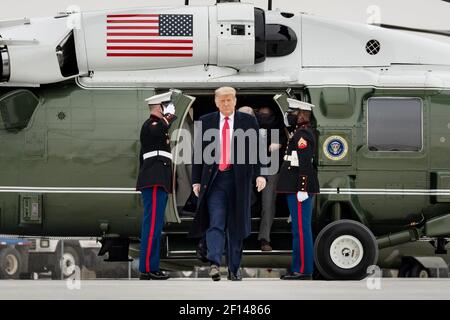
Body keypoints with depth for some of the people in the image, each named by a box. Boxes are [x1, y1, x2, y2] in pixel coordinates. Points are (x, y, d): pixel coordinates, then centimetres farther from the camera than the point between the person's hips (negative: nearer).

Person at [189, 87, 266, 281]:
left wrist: (259, 174, -10)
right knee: (215, 223, -12)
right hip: (214, 179, 0)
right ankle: (214, 264, -22)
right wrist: (196, 180, 4)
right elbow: (198, 153, 9)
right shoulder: (205, 122, 7)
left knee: (236, 225, 6)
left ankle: (234, 269, 13)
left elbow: (256, 150, 2)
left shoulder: (248, 122, 6)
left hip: (239, 179, 0)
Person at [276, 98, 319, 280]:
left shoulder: (302, 135, -13)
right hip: (298, 189, 11)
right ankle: (299, 269, 17)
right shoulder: (300, 133, 19)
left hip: (300, 189, -11)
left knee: (301, 229, -9)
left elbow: (305, 164, -21)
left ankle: (303, 270, -9)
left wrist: (302, 189, -24)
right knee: (300, 229, 12)